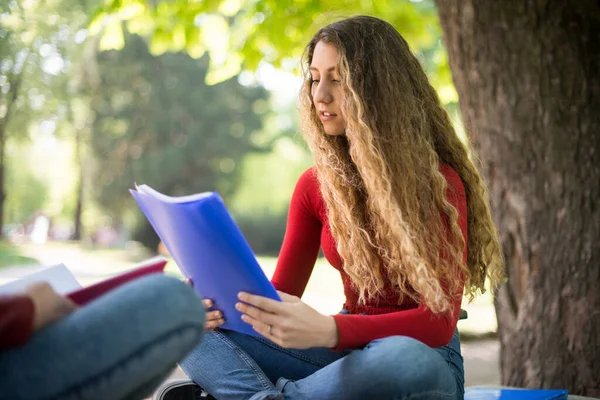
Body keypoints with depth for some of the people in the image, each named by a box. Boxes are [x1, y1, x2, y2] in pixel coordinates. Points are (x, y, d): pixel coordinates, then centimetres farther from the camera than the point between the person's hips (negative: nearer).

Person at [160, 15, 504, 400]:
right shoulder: (316, 184, 4)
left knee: (406, 362, -41)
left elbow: (439, 320, -19)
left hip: (420, 355, -4)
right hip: (348, 354, 4)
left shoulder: (438, 182, -12)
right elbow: (281, 294, 5)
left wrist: (328, 330, -35)